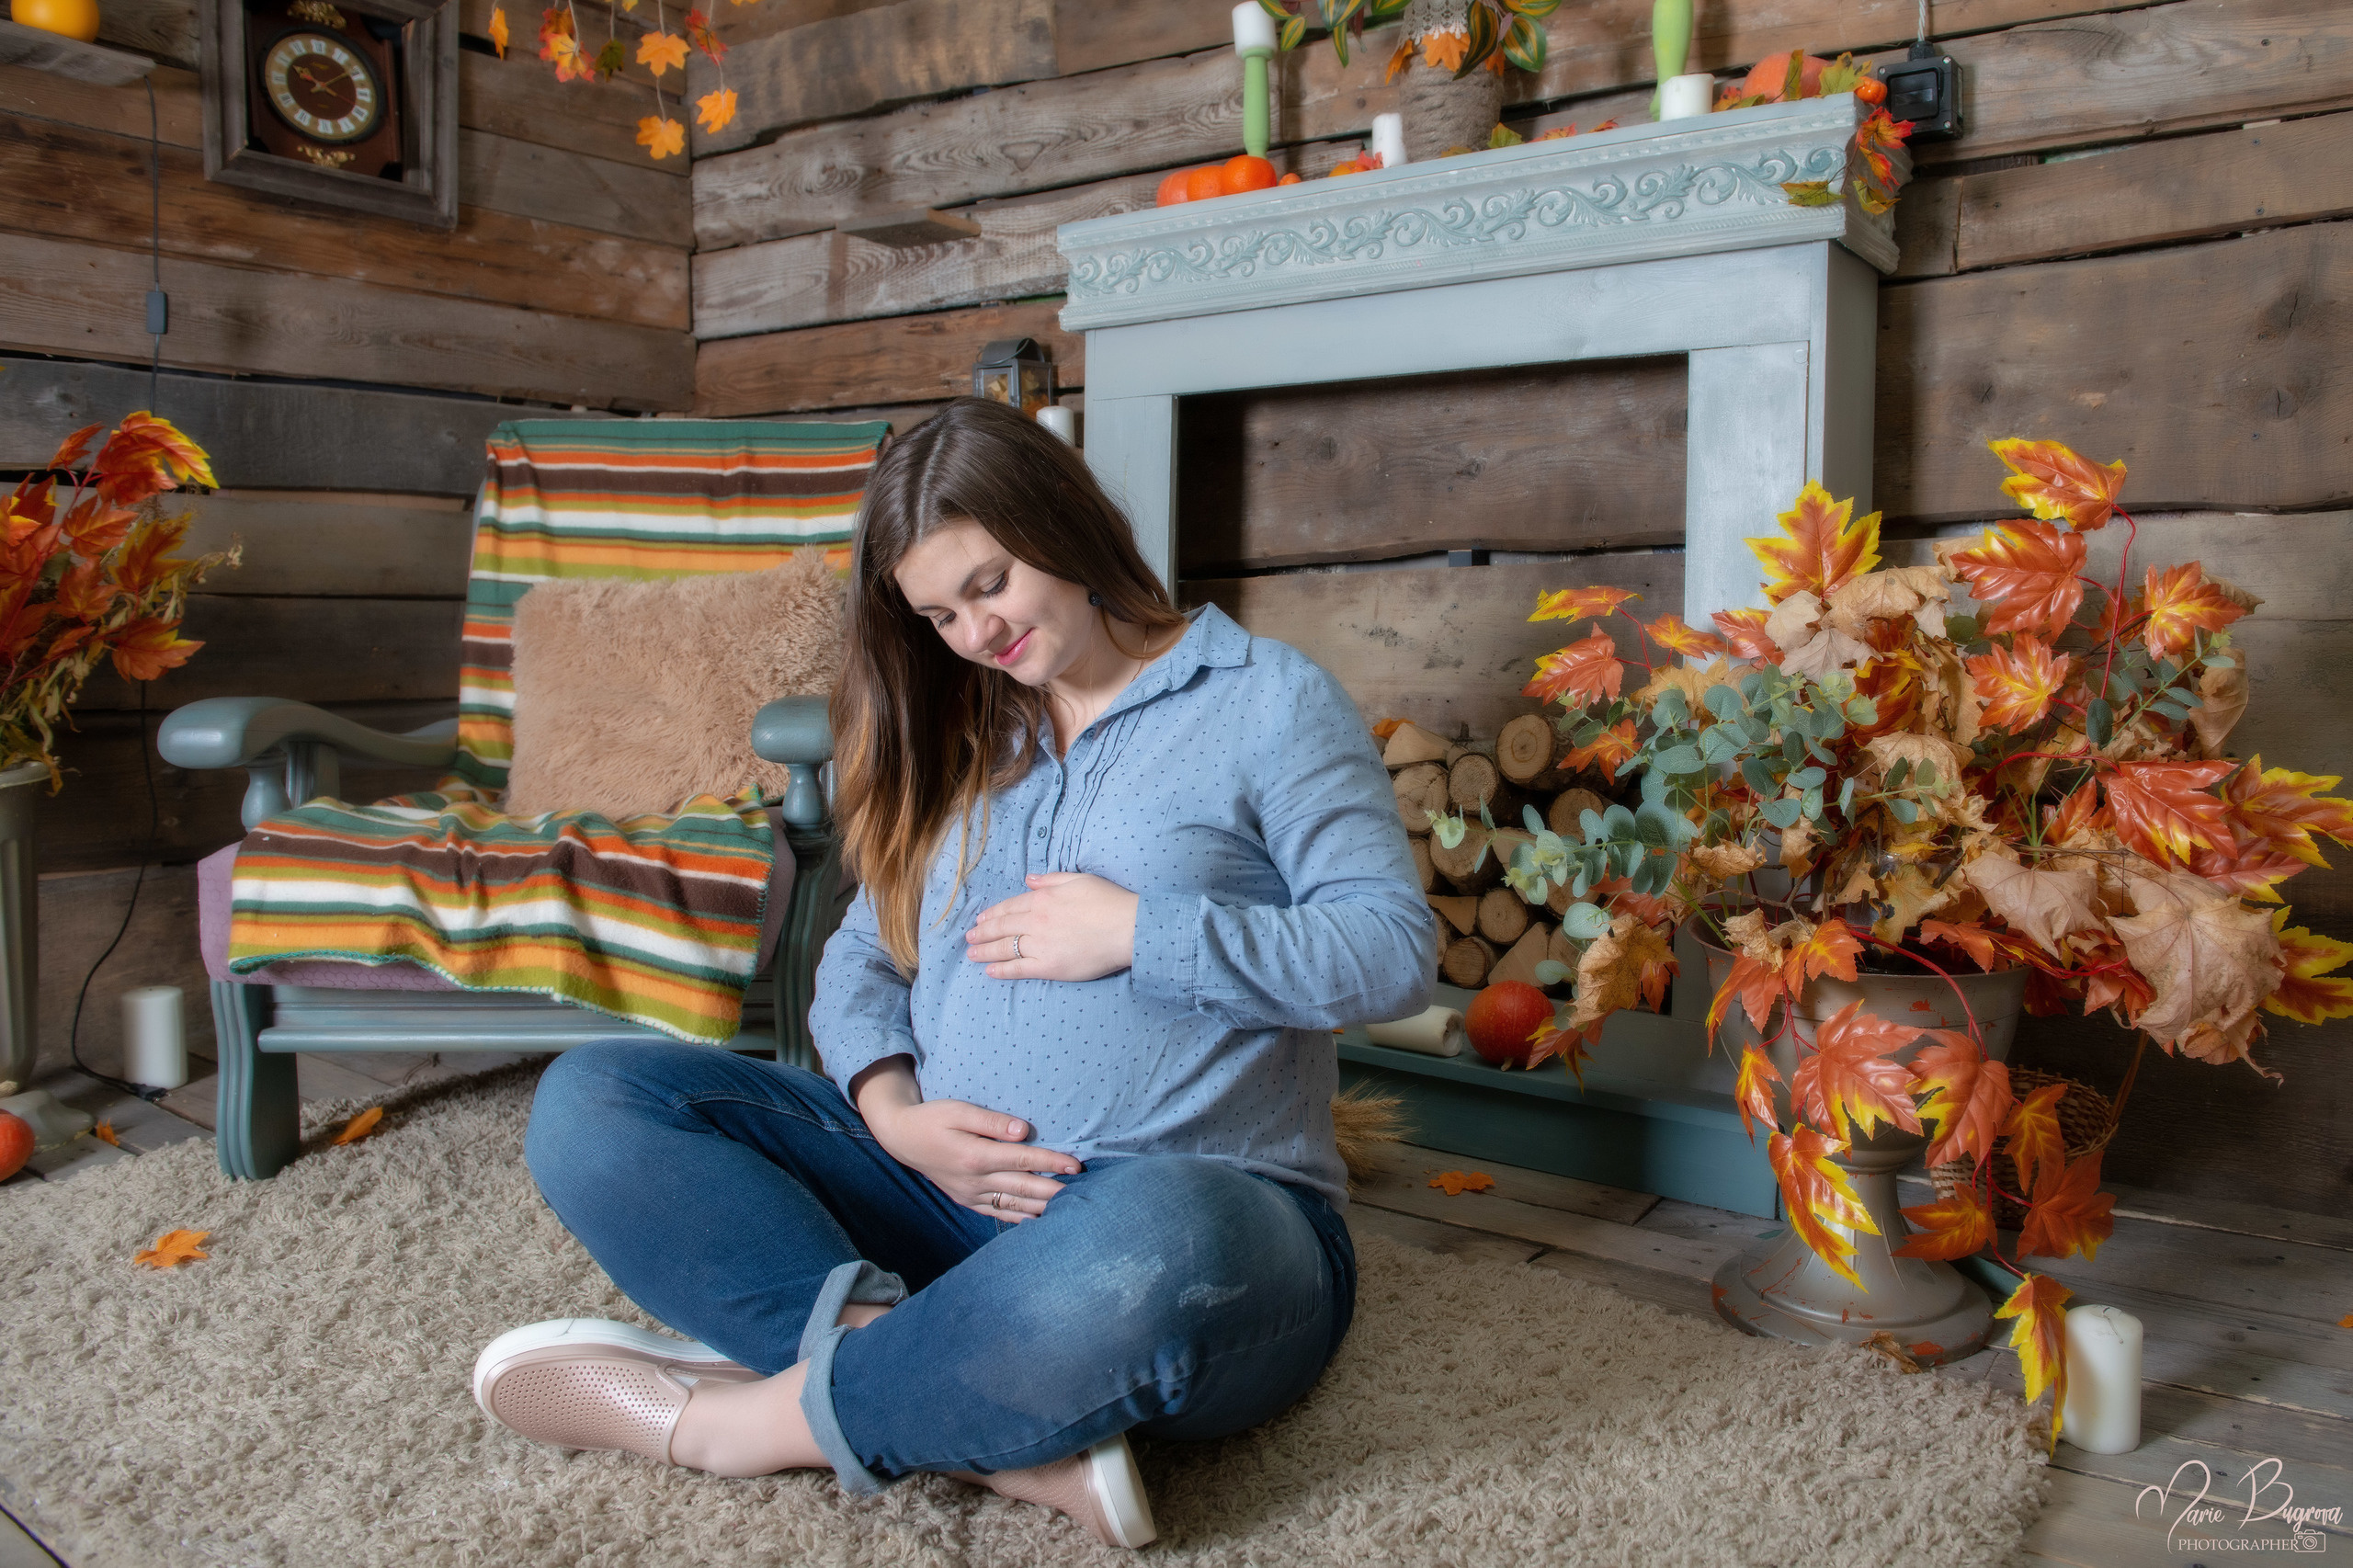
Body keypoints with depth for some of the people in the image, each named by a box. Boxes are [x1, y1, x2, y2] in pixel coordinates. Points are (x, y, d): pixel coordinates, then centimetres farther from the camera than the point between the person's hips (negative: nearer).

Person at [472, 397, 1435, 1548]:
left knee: (1149, 1242, -43)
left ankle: (744, 1419, -17)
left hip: (1204, 1207, -5)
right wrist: (894, 1112, -6)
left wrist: (1140, 930, -12)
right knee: (588, 1099, -11)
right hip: (952, 1187, 6)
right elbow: (860, 958, 15)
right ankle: (1012, 1426, -27)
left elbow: (1395, 952, -5)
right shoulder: (955, 740, 20)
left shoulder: (1264, 699, 3)